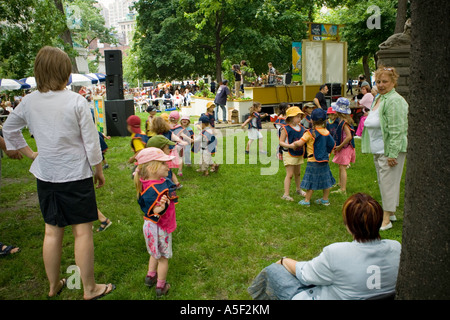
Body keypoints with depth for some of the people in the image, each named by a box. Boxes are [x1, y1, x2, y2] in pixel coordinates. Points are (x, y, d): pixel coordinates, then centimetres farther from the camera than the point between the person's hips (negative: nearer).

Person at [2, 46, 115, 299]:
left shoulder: (29, 101, 0)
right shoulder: (77, 101, -13)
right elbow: (91, 142, -9)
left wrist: (30, 153, 18)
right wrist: (99, 171, 2)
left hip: (46, 176, 5)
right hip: (76, 175, -5)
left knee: (52, 231, 16)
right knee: (83, 232, 5)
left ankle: (54, 286, 32)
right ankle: (90, 289, 17)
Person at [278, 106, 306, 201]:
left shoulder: (301, 128, 5)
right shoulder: (286, 129, -14)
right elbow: (281, 142, -15)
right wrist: (290, 146, -29)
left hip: (299, 154, 6)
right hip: (289, 155, -6)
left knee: (297, 173, 20)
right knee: (289, 174, -7)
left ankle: (298, 189, 39)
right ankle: (286, 194, -2)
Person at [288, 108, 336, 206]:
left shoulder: (310, 133, -15)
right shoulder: (327, 132, 3)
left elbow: (299, 143, -21)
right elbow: (332, 145, 11)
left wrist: (293, 145, -3)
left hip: (313, 161, -6)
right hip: (324, 160, 6)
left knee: (311, 181, 1)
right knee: (325, 180, 14)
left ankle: (307, 200, 9)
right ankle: (325, 199, 24)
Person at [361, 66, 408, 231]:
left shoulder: (394, 101, -17)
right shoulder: (378, 98, 13)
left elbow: (396, 130, -21)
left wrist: (392, 154, -23)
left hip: (390, 150, -10)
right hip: (378, 149, 10)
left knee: (388, 181, -4)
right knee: (383, 181, 16)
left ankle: (386, 220, 3)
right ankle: (390, 212, 30)